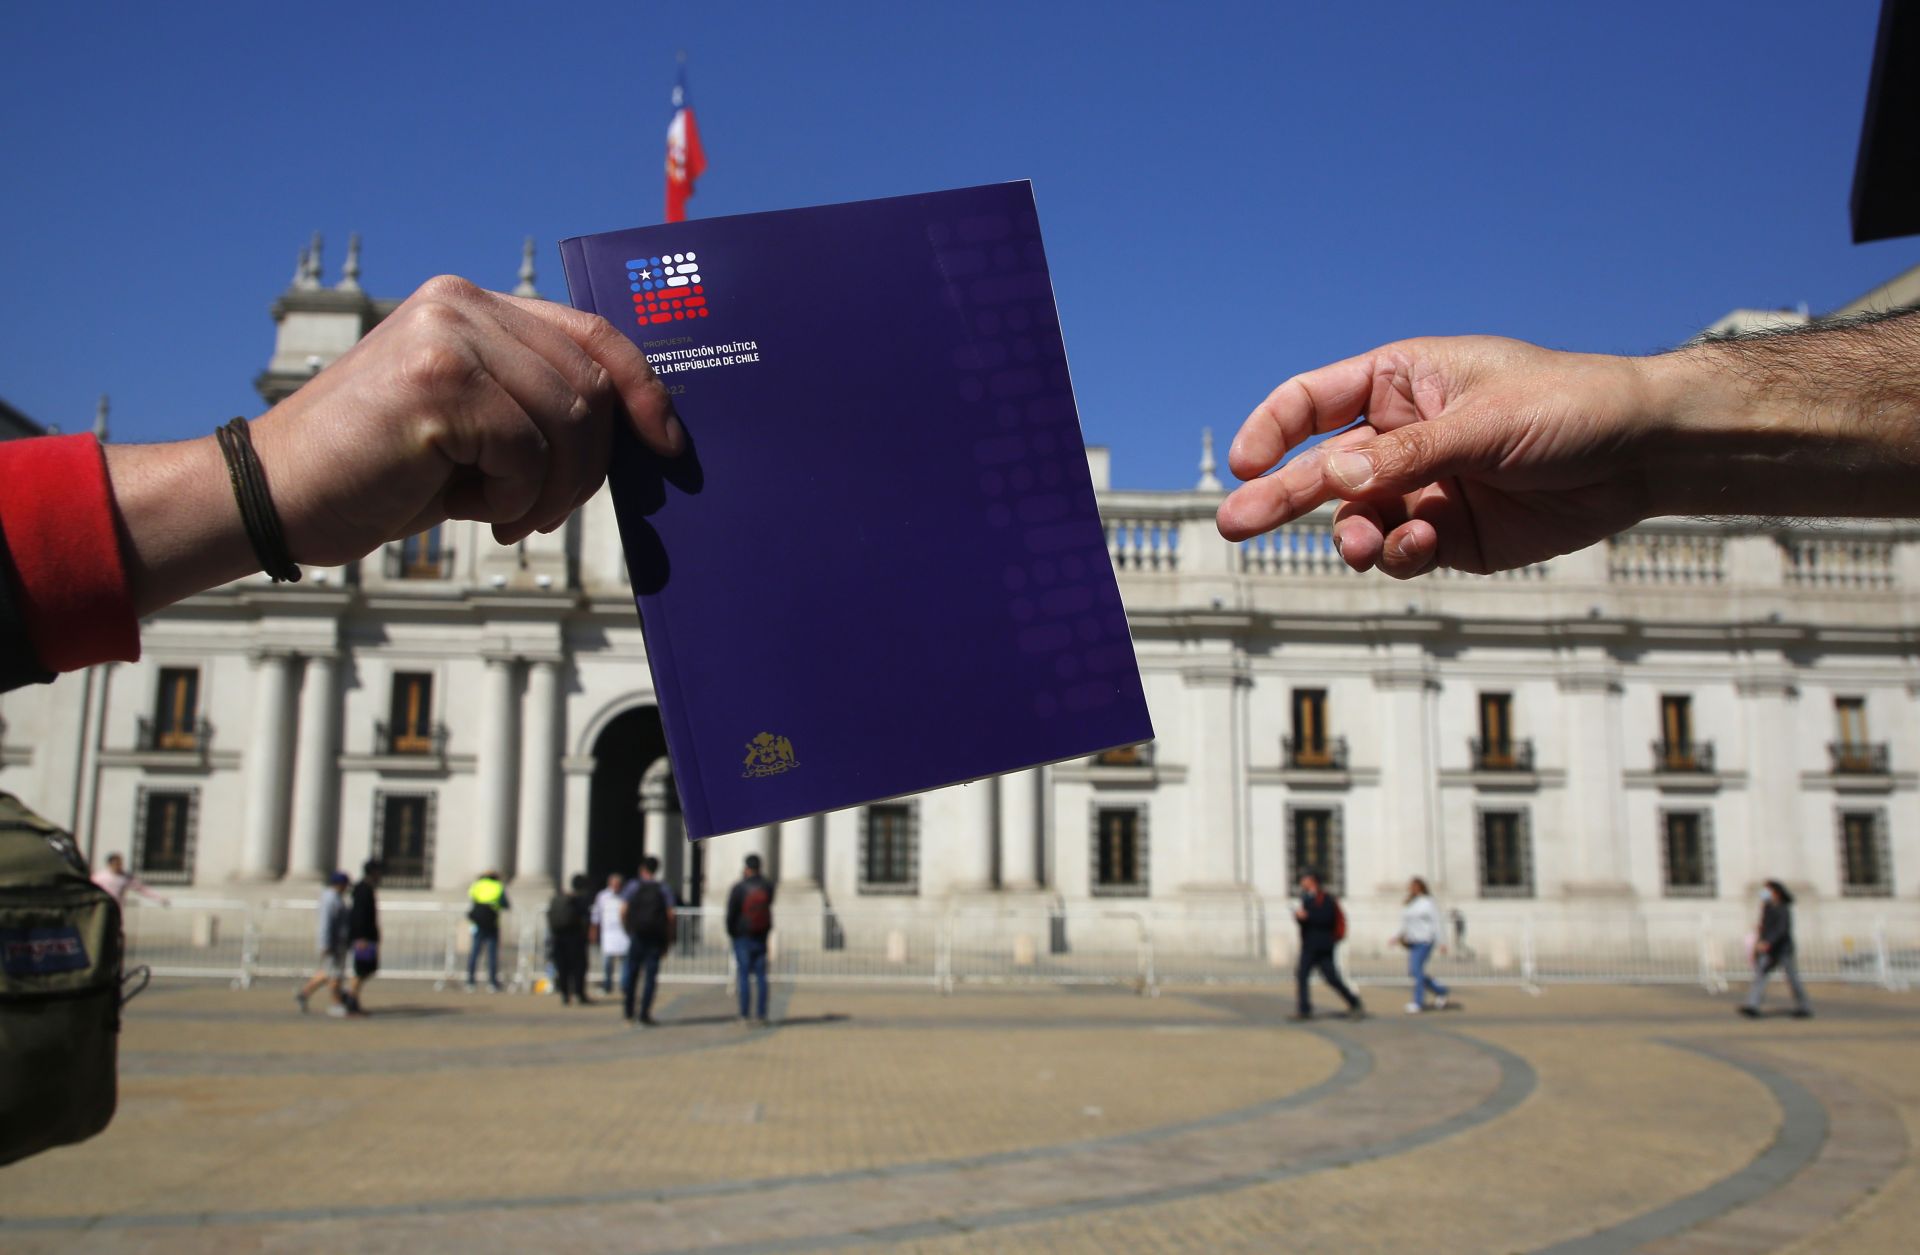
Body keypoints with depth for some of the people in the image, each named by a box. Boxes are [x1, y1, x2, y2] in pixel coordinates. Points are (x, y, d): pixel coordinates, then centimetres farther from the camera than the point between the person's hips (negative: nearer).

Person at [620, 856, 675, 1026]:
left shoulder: (633, 886, 1)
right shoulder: (664, 890, 3)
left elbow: (623, 911, -5)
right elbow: (670, 915, -3)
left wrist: (626, 929, 10)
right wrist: (668, 941, 3)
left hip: (637, 936, 0)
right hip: (656, 938, 0)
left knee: (632, 971, 14)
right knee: (650, 976, 2)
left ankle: (629, 1011, 15)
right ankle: (644, 1016, 0)